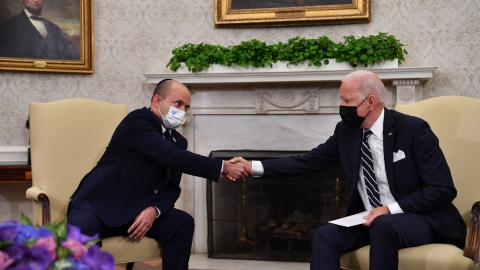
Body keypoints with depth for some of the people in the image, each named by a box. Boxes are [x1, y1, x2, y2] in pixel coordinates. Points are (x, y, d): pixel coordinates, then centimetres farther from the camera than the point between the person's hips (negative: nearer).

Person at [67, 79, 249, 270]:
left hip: (137, 211, 7)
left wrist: (154, 210, -17)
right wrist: (223, 167, -22)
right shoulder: (137, 121, -16)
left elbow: (173, 187, 5)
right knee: (80, 232, -37)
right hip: (98, 204, -6)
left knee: (183, 223, -16)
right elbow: (173, 158, -26)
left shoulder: (178, 140, 8)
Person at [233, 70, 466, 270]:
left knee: (383, 226, -36)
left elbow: (443, 189, -15)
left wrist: (391, 209, -23)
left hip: (420, 217, -4)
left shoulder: (414, 129, -14)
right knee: (324, 235, -21)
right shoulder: (345, 131, 1)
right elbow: (307, 161, 5)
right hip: (371, 219, 5)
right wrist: (254, 167, -3)